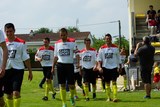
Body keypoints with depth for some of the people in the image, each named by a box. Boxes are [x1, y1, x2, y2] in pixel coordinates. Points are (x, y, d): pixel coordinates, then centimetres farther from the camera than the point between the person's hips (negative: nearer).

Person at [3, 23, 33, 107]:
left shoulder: (21, 43, -1)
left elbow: (26, 59, 3)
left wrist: (30, 71, 2)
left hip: (18, 69, -3)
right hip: (6, 69, 3)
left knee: (16, 93, -14)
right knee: (8, 94, 8)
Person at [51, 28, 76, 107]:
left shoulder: (72, 42, -2)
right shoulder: (57, 43, 7)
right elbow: (55, 56, 13)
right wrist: (53, 67, 9)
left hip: (69, 65, -2)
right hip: (60, 65, 2)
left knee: (71, 85, -1)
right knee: (62, 85, 2)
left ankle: (72, 97, 31)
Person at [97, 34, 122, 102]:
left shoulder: (115, 47, 4)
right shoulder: (102, 48, 3)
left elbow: (118, 58, 9)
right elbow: (99, 58, 2)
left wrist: (120, 67, 7)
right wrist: (99, 67, -10)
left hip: (114, 67, -1)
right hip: (105, 67, 1)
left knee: (114, 82, -11)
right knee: (107, 83, 6)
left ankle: (115, 97, -17)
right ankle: (108, 97, 15)